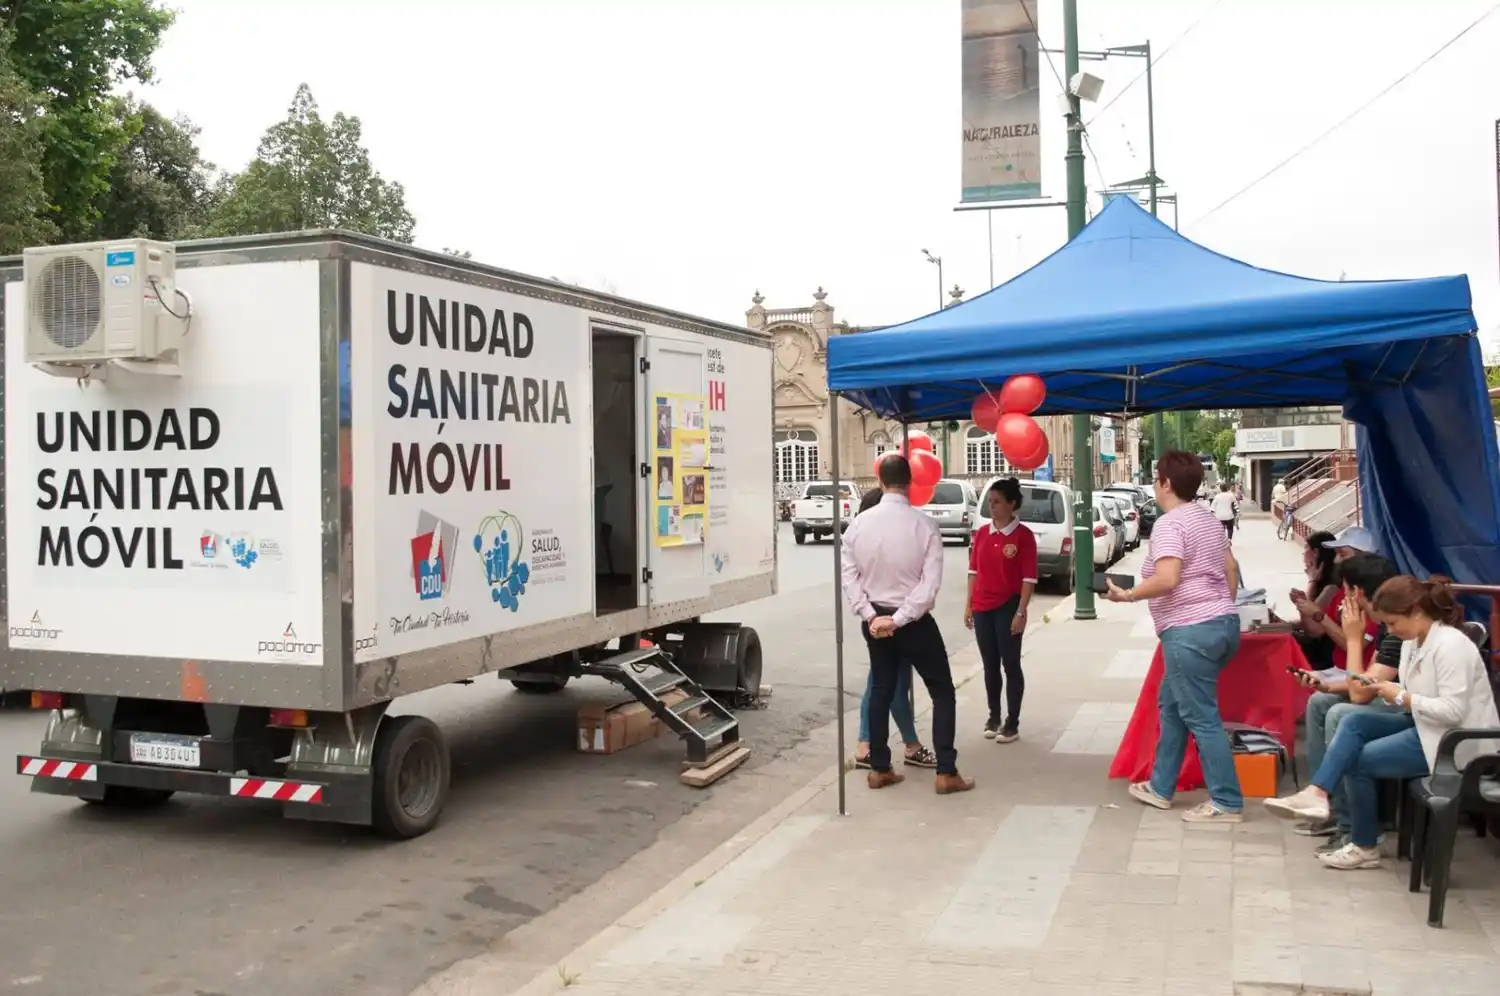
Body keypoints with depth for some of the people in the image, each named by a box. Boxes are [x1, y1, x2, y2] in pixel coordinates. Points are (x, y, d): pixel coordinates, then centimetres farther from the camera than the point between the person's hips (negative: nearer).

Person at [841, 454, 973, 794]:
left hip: (875, 619, 4)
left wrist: (870, 614, -6)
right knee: (942, 692, 8)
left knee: (881, 690, 16)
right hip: (914, 621, -4)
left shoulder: (859, 523, -5)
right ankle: (946, 773, 7)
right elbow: (931, 583, -19)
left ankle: (879, 769, 22)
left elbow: (849, 576, -5)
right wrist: (900, 618, -16)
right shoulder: (925, 524, -15)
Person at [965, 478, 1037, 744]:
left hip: (1008, 608, -5)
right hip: (982, 608, 5)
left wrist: (1021, 612, -14)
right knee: (990, 665, 12)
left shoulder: (1023, 535, -8)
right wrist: (969, 604, 8)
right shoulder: (981, 533, 8)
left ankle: (1012, 723, 8)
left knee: (1010, 665, 1)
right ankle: (993, 717, 23)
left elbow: (1029, 577, -10)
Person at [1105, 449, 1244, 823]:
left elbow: (1166, 580, -26)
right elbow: (1231, 569, 22)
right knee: (1171, 703, 20)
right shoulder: (1209, 519, 15)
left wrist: (1127, 594, -13)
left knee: (1201, 717, -1)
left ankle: (1227, 803, 5)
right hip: (1223, 624, 10)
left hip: (1190, 632, -10)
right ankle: (1160, 787, 27)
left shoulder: (1169, 525, -14)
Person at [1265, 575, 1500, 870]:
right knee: (1355, 722, -8)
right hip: (1424, 726, 9)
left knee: (1358, 760, -10)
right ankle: (1317, 793, -20)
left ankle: (1365, 847, 7)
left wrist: (1401, 698, -21)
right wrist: (1389, 691, -7)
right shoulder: (1413, 641, 8)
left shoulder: (1450, 645, -21)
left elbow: (1453, 711, -28)